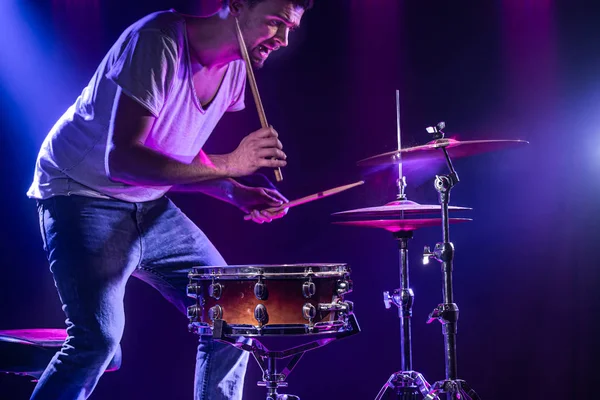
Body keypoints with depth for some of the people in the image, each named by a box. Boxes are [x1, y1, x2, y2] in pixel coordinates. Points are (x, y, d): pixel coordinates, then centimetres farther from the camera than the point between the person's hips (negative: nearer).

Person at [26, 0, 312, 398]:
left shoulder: (236, 67, 0)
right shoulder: (159, 42, -25)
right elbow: (120, 159, -31)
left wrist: (238, 193, -6)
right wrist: (229, 164, -35)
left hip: (150, 206, 8)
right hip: (84, 197, -8)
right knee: (97, 338, -24)